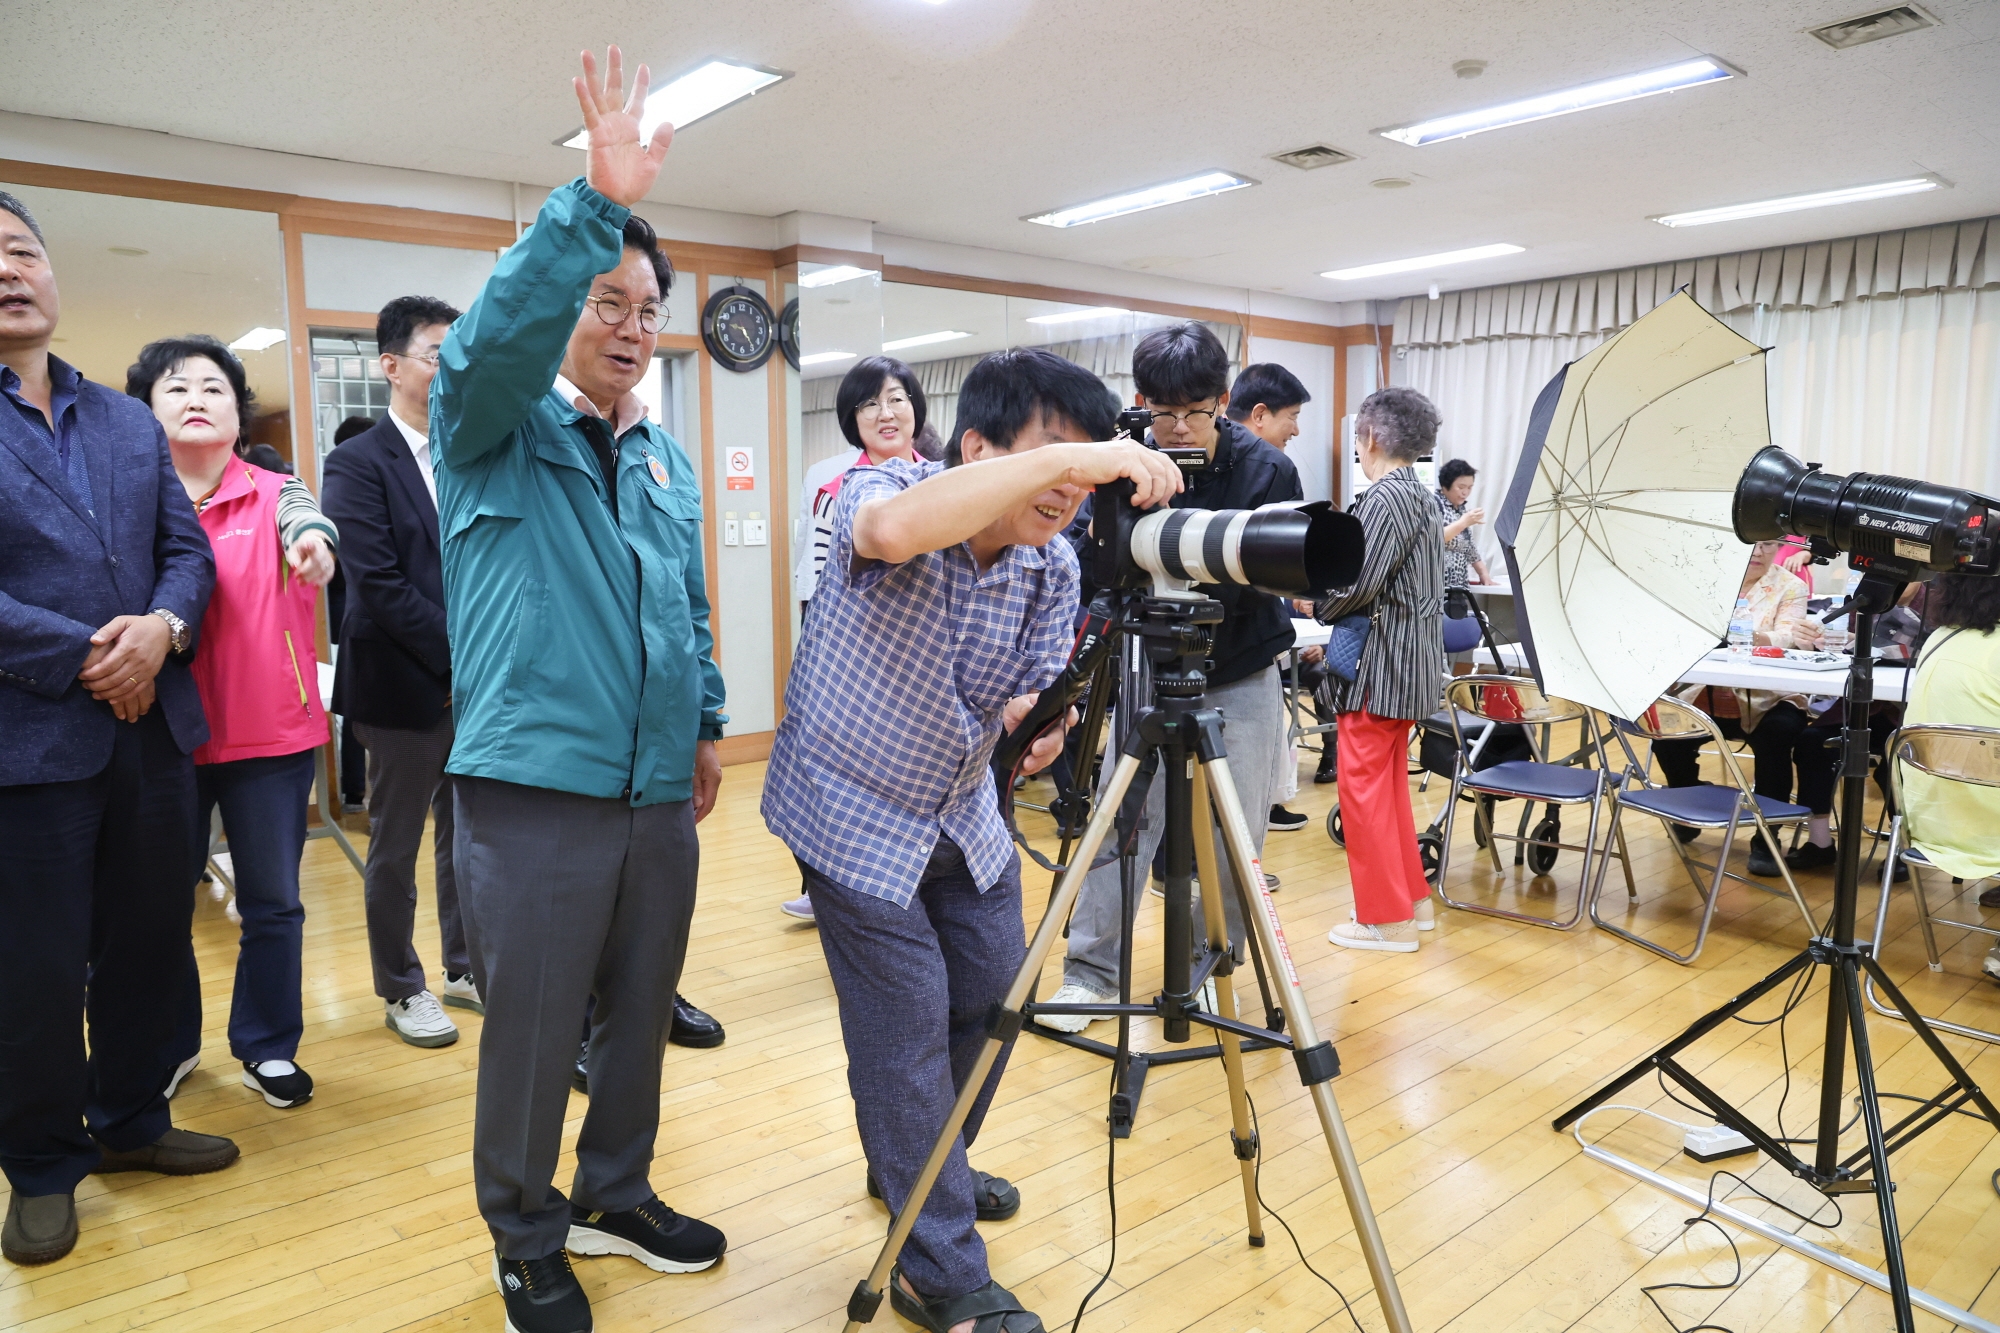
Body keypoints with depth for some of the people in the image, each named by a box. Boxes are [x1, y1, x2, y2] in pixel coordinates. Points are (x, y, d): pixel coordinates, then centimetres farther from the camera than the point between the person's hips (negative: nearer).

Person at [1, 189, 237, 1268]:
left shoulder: (131, 423, 14)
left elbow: (187, 549, 9)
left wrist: (162, 629, -11)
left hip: (153, 727, 5)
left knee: (147, 948, 15)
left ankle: (132, 1121, 33)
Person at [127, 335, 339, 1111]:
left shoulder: (275, 494, 1)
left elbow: (308, 522, -20)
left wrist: (314, 541, -44)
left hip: (270, 734, -1)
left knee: (273, 903, 7)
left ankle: (267, 1045, 25)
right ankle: (170, 1046, 31)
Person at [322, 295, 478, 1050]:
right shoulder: (357, 464, -7)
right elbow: (379, 584, -15)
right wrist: (459, 659, -17)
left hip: (475, 682, 5)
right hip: (406, 685, -4)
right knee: (396, 846, 9)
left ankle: (464, 968, 29)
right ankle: (401, 991, 23)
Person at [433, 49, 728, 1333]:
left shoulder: (670, 458, 15)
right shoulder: (495, 428, -1)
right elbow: (491, 339, -24)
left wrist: (706, 721, 19)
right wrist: (596, 204, -31)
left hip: (658, 789, 6)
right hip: (536, 784, -5)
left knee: (643, 1010, 15)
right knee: (533, 1025, 4)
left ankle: (617, 1192, 36)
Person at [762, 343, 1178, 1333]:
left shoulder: (1054, 564, -9)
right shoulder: (882, 487, -24)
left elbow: (1035, 698, -6)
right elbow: (894, 528, -49)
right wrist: (1072, 453, -50)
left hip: (963, 809, 6)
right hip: (857, 814, -6)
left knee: (992, 1000, 15)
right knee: (909, 1026, -4)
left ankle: (920, 1169, 43)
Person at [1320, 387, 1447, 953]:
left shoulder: (1385, 497, -16)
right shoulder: (1420, 497, 15)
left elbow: (1358, 582, -22)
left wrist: (1317, 607, -3)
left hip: (1380, 667, -10)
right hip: (1408, 666, 10)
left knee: (1364, 786, -3)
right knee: (1390, 784, 18)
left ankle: (1387, 919, 4)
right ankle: (1412, 898, 27)